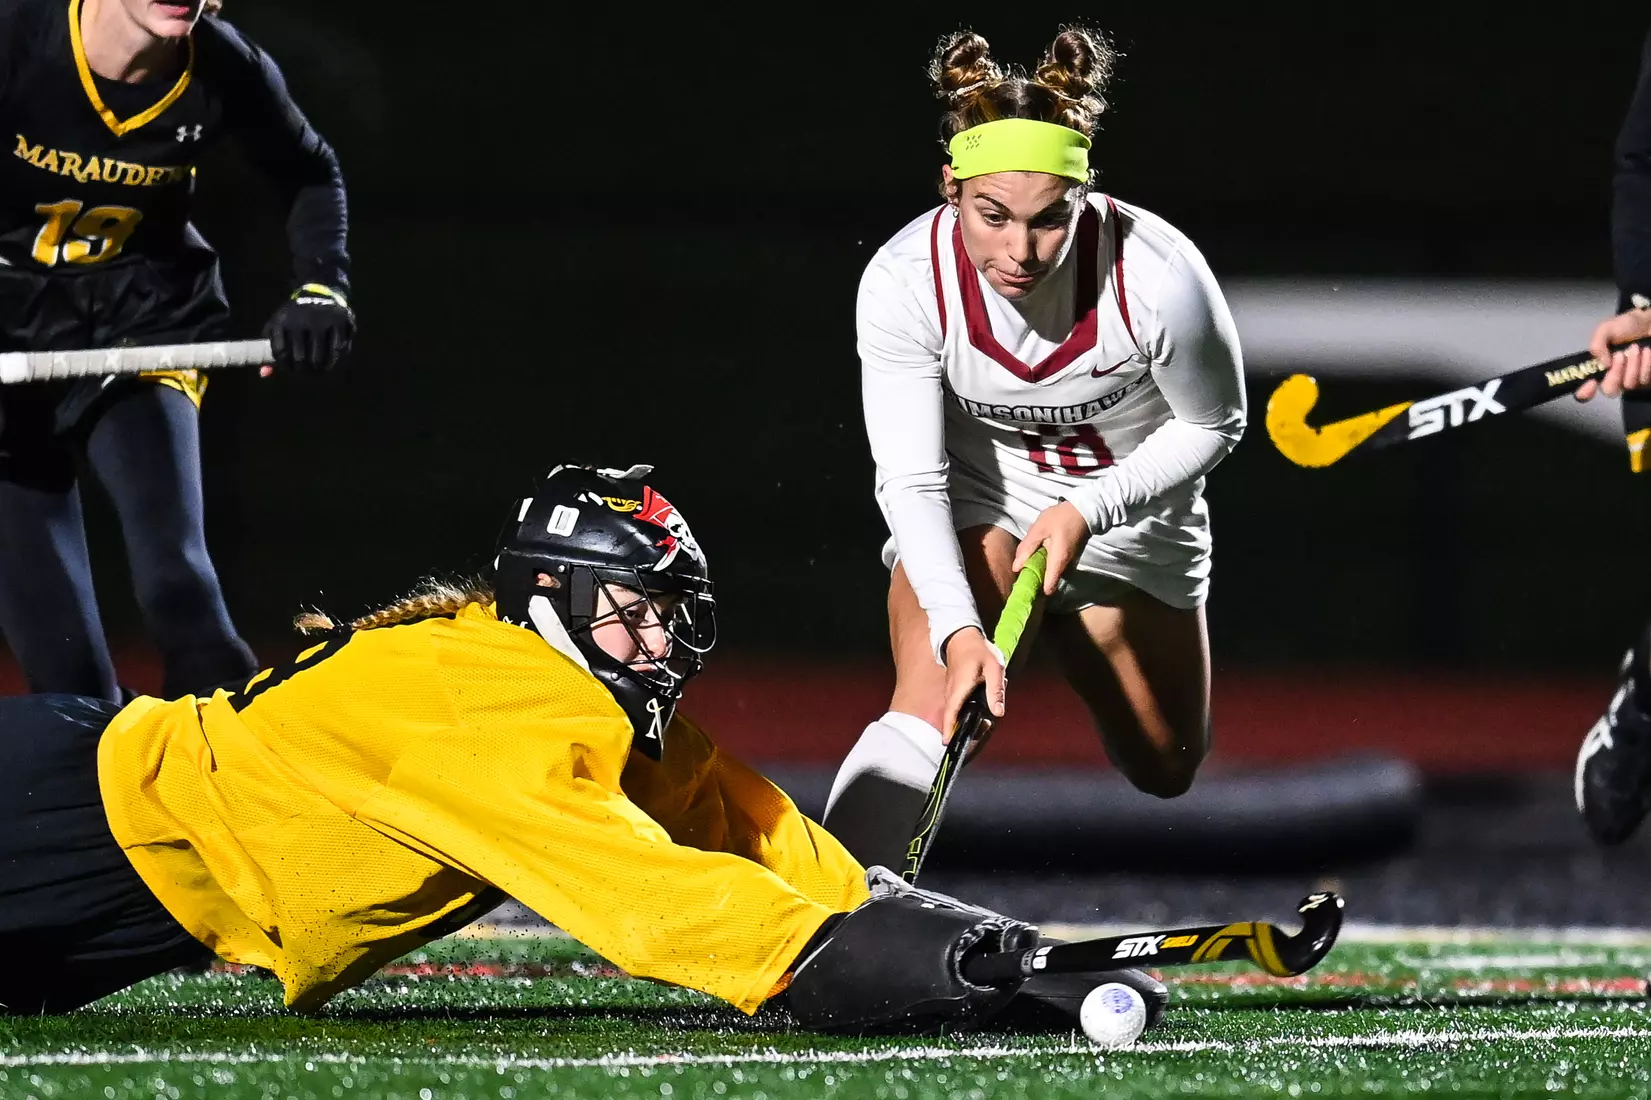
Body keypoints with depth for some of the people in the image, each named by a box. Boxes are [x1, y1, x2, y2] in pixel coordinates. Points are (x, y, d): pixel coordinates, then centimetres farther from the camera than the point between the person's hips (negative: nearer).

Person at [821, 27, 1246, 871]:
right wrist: (958, 630, -39)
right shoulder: (903, 282, -29)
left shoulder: (1160, 277, -31)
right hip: (971, 495, -2)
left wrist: (1089, 511, -24)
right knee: (929, 715, -29)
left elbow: (1212, 423, -12)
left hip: (1130, 502, 2)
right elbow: (911, 481, -25)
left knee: (1163, 770, 17)